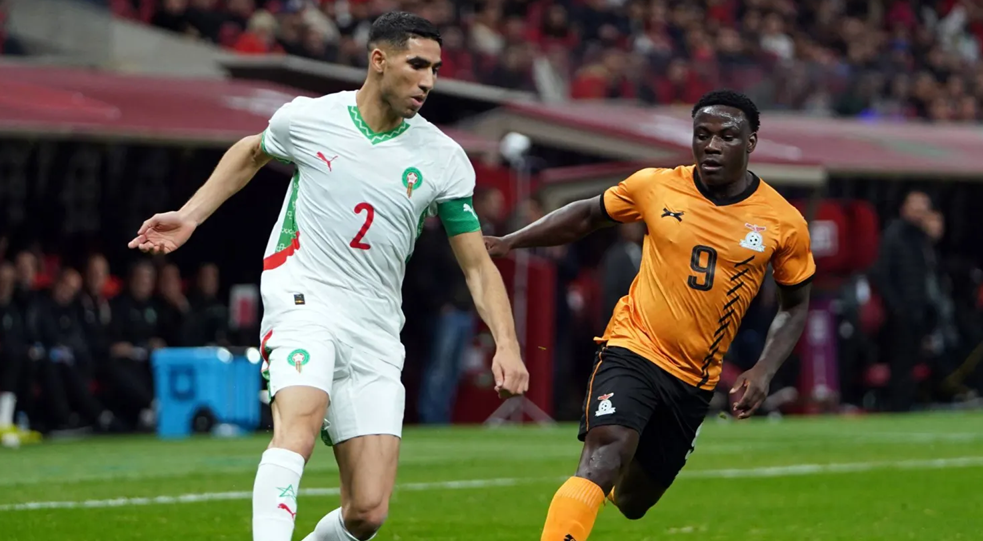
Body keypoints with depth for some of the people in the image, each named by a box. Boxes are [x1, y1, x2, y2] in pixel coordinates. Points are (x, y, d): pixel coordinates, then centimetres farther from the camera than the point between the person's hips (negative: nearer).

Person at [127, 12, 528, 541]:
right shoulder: (307, 119, 1)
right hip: (304, 299, -2)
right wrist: (190, 216, 18)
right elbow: (251, 152, 25)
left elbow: (478, 265, 6)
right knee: (300, 423, -34)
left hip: (375, 329, 2)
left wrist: (506, 343, -8)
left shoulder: (443, 158, 2)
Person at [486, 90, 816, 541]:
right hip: (633, 350, -2)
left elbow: (795, 305, 8)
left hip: (695, 377, 2)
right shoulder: (656, 187, -5)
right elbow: (588, 215, 12)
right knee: (604, 456, -29)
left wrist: (763, 372, -6)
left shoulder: (783, 223, -5)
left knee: (632, 502, 13)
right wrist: (510, 242, 5)